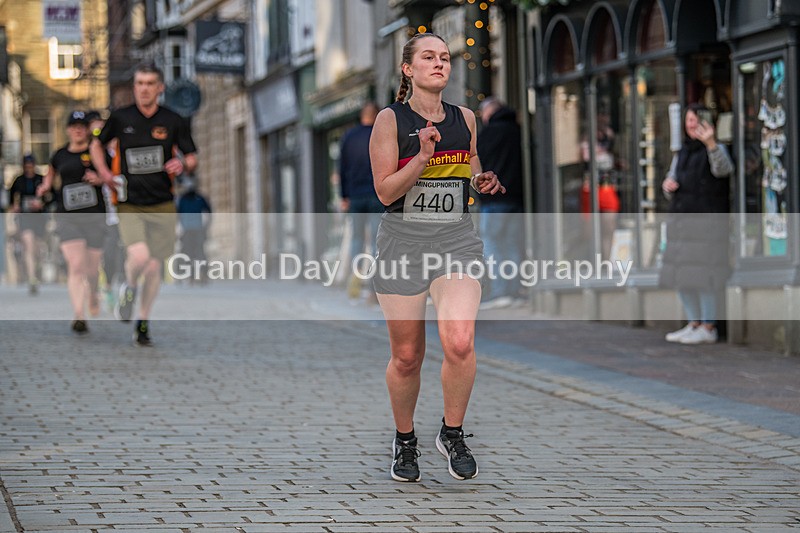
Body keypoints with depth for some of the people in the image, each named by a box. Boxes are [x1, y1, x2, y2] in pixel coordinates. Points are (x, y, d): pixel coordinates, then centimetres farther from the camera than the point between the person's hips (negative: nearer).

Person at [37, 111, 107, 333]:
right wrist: (46, 186, 11)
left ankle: (92, 293, 44)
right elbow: (51, 172, 30)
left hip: (94, 214, -1)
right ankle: (78, 315, -20)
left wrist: (100, 179, -14)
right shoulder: (59, 155, 9)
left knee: (92, 267, 8)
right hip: (67, 215, 1)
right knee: (75, 265, -16)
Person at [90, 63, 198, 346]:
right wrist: (105, 174, 1)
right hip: (130, 204, -2)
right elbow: (97, 145, 17)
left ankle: (143, 324, 23)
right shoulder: (120, 118, 0)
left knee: (154, 267, 5)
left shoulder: (173, 121, 1)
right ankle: (129, 288, 12)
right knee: (139, 256, -23)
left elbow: (192, 158, 8)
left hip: (162, 206, 2)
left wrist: (183, 165, -16)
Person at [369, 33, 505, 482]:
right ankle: (405, 440, 28)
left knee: (460, 342, -19)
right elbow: (386, 192, -8)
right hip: (404, 241, -2)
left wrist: (483, 182, 4)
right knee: (407, 357, 4)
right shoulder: (391, 120, -3)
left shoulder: (465, 118, 9)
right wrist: (424, 156, -21)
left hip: (456, 239, 2)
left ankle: (453, 434, 2)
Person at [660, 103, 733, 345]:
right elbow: (672, 183, 24)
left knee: (702, 274, -9)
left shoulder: (715, 148, -5)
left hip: (707, 220, -8)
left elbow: (723, 169, -28)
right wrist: (667, 185, -1)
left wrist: (710, 143, -46)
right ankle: (694, 323, 20)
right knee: (681, 275, 10)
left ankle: (708, 327, -3)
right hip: (681, 220, 8)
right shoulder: (682, 153, 18)